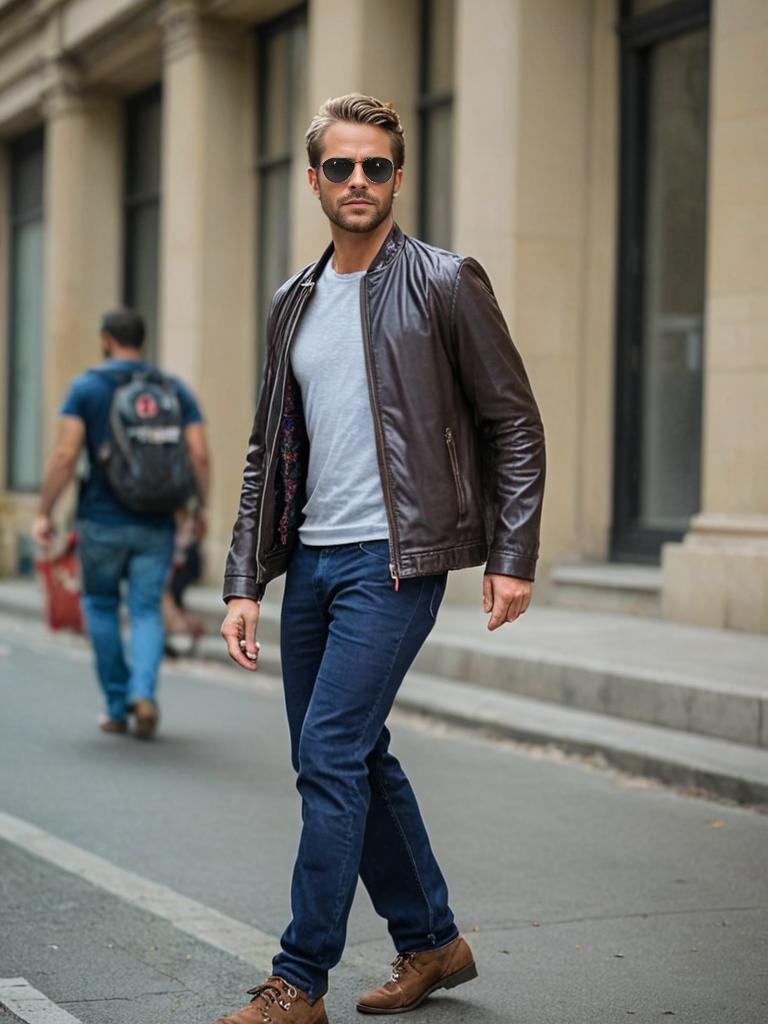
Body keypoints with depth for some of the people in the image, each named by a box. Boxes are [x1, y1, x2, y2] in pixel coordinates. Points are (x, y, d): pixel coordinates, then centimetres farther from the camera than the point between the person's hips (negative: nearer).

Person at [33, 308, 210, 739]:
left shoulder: (86, 387, -2)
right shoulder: (176, 389, 5)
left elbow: (65, 456, -10)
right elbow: (200, 455, -3)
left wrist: (45, 513, -3)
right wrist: (202, 507, 10)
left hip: (102, 521, -1)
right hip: (156, 523, 2)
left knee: (102, 607, 15)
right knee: (147, 611, 6)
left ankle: (118, 707, 16)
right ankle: (143, 693, -17)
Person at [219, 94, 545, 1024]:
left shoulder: (446, 285, -4)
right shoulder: (293, 303, 13)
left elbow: (514, 425, -3)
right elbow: (269, 451, 15)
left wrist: (512, 556, -9)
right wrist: (244, 582, 9)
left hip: (394, 560, -7)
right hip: (311, 559, 7)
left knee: (330, 757, -11)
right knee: (355, 758, 12)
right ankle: (430, 941, 28)